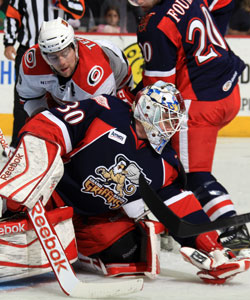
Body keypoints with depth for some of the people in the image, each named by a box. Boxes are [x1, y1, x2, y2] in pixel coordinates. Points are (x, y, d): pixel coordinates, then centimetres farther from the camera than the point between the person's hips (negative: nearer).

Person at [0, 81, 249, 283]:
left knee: (127, 248, -19)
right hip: (58, 195, -5)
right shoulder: (106, 114, -14)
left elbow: (181, 209, 3)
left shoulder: (164, 165, 4)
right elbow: (48, 126, -20)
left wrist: (210, 250, -7)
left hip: (100, 218, 5)